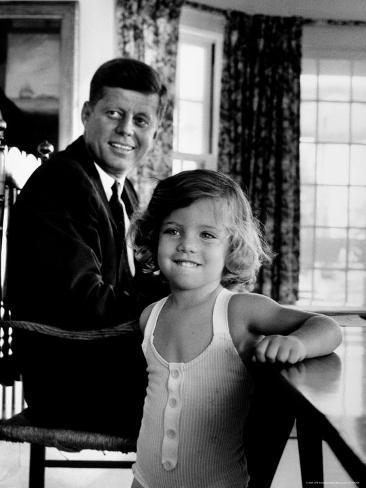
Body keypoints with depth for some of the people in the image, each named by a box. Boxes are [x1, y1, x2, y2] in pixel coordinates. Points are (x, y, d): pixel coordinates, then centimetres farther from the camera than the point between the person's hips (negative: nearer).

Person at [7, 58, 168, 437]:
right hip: (71, 388, -9)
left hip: (116, 368, 9)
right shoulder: (57, 186, -18)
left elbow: (130, 286, 10)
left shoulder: (121, 190, 12)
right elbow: (89, 308, -24)